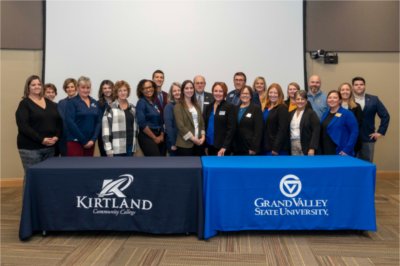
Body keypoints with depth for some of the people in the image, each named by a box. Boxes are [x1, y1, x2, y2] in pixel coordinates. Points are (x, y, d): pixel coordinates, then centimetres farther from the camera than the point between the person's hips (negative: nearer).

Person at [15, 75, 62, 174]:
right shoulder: (24, 104, -1)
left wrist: (56, 136, -5)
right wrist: (41, 140, -18)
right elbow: (23, 126, -12)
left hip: (50, 147, 5)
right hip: (30, 148, -5)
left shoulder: (50, 103, 14)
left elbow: (59, 121, 13)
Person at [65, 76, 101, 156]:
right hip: (75, 141, -5)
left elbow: (98, 122, 8)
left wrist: (93, 139, -5)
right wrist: (83, 141, -12)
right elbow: (70, 123, -10)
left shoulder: (95, 103, 12)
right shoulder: (72, 102, -2)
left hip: (90, 142, 5)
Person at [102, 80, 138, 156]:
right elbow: (106, 129, -9)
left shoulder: (132, 108, 12)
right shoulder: (110, 108, -6)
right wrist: (108, 148, -15)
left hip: (130, 145, 5)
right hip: (117, 147, -5)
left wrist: (135, 144, 13)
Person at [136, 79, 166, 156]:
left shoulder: (155, 102, 13)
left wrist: (161, 135, 2)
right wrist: (154, 138, -10)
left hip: (159, 138, 7)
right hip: (147, 137, -7)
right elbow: (142, 124, -15)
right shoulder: (141, 103, -7)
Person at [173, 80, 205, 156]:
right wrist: (193, 138, -13)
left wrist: (203, 136, -1)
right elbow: (180, 125, -12)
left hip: (198, 143, 6)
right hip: (185, 144, -6)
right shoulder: (178, 106, -3)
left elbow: (202, 122, 15)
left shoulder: (196, 106, 17)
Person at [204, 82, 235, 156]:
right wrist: (205, 145, 8)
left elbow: (231, 129, -10)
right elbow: (205, 126, 13)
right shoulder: (208, 107, 10)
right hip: (210, 146, 5)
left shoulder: (229, 107, -5)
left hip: (222, 147, -5)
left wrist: (224, 147, -17)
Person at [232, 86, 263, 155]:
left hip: (249, 148, -5)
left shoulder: (256, 109, -3)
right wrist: (231, 146, 6)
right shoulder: (235, 109, 13)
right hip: (237, 147, 5)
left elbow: (258, 130, -9)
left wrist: (254, 147, -16)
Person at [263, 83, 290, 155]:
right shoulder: (266, 108, 15)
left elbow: (282, 130, -16)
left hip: (279, 148, -8)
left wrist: (276, 148, -20)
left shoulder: (282, 108, -8)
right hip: (267, 147, 8)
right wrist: (264, 146, 10)